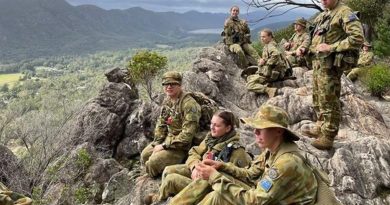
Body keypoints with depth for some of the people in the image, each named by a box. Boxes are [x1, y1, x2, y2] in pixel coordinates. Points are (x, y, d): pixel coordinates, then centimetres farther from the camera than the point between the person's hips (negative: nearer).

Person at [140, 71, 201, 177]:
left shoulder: (189, 104, -25)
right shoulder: (167, 101, 4)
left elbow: (187, 134, -28)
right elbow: (161, 124, 11)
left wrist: (165, 145, -22)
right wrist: (157, 143, -2)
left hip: (181, 146, -9)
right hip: (167, 139, 9)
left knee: (153, 162, -20)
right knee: (144, 155, 10)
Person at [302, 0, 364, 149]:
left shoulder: (344, 13, -11)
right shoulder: (323, 15, 16)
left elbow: (358, 38, -20)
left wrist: (331, 47, -19)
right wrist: (310, 48, 10)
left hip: (330, 64, -9)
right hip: (317, 61, 9)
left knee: (328, 101, -5)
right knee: (318, 98, 18)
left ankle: (328, 137, 2)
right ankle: (320, 127, 32)